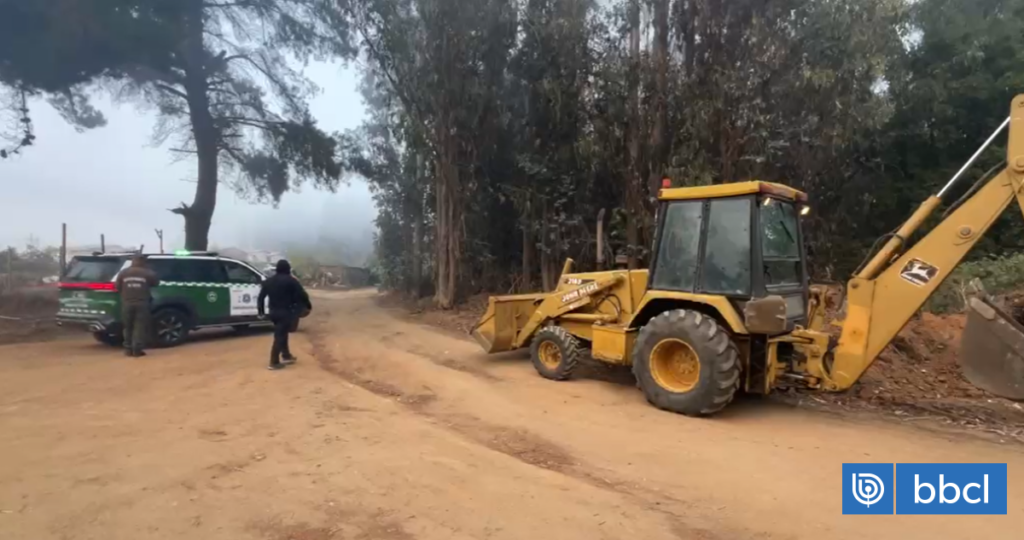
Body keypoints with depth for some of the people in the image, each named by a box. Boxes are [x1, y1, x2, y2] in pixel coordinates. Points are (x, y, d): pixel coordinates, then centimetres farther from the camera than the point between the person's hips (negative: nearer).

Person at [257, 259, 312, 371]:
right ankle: (274, 363, -3)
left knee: (281, 334, 22)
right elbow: (302, 294, -10)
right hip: (285, 312, -7)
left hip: (274, 312, 7)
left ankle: (286, 356, 29)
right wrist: (309, 305, 2)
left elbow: (261, 297, 12)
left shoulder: (268, 281, 11)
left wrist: (261, 311, 19)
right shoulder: (291, 280, -8)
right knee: (280, 336, -4)